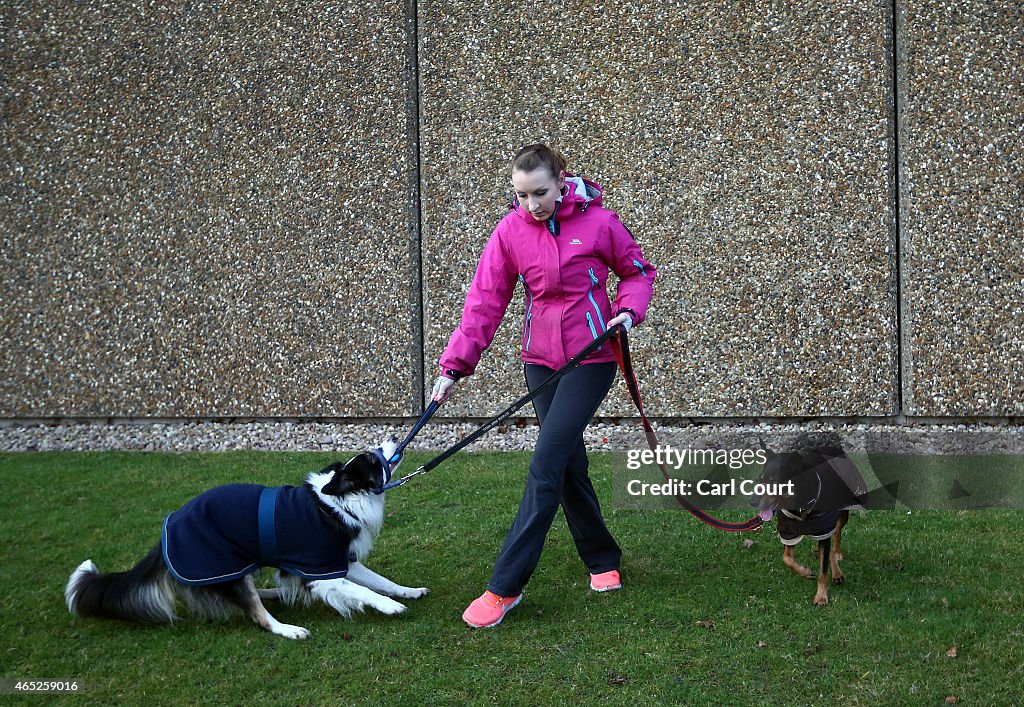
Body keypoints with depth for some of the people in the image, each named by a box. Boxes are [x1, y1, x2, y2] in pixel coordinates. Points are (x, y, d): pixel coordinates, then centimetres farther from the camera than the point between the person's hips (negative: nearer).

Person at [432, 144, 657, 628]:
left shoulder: (599, 223, -9)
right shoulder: (511, 231, -2)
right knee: (569, 465, 10)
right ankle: (602, 561, 30)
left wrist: (629, 310, -13)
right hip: (540, 360, 4)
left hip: (591, 357, -4)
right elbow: (484, 302, -2)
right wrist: (454, 366, -8)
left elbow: (637, 272, 7)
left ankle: (505, 586, -9)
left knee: (546, 465, -12)